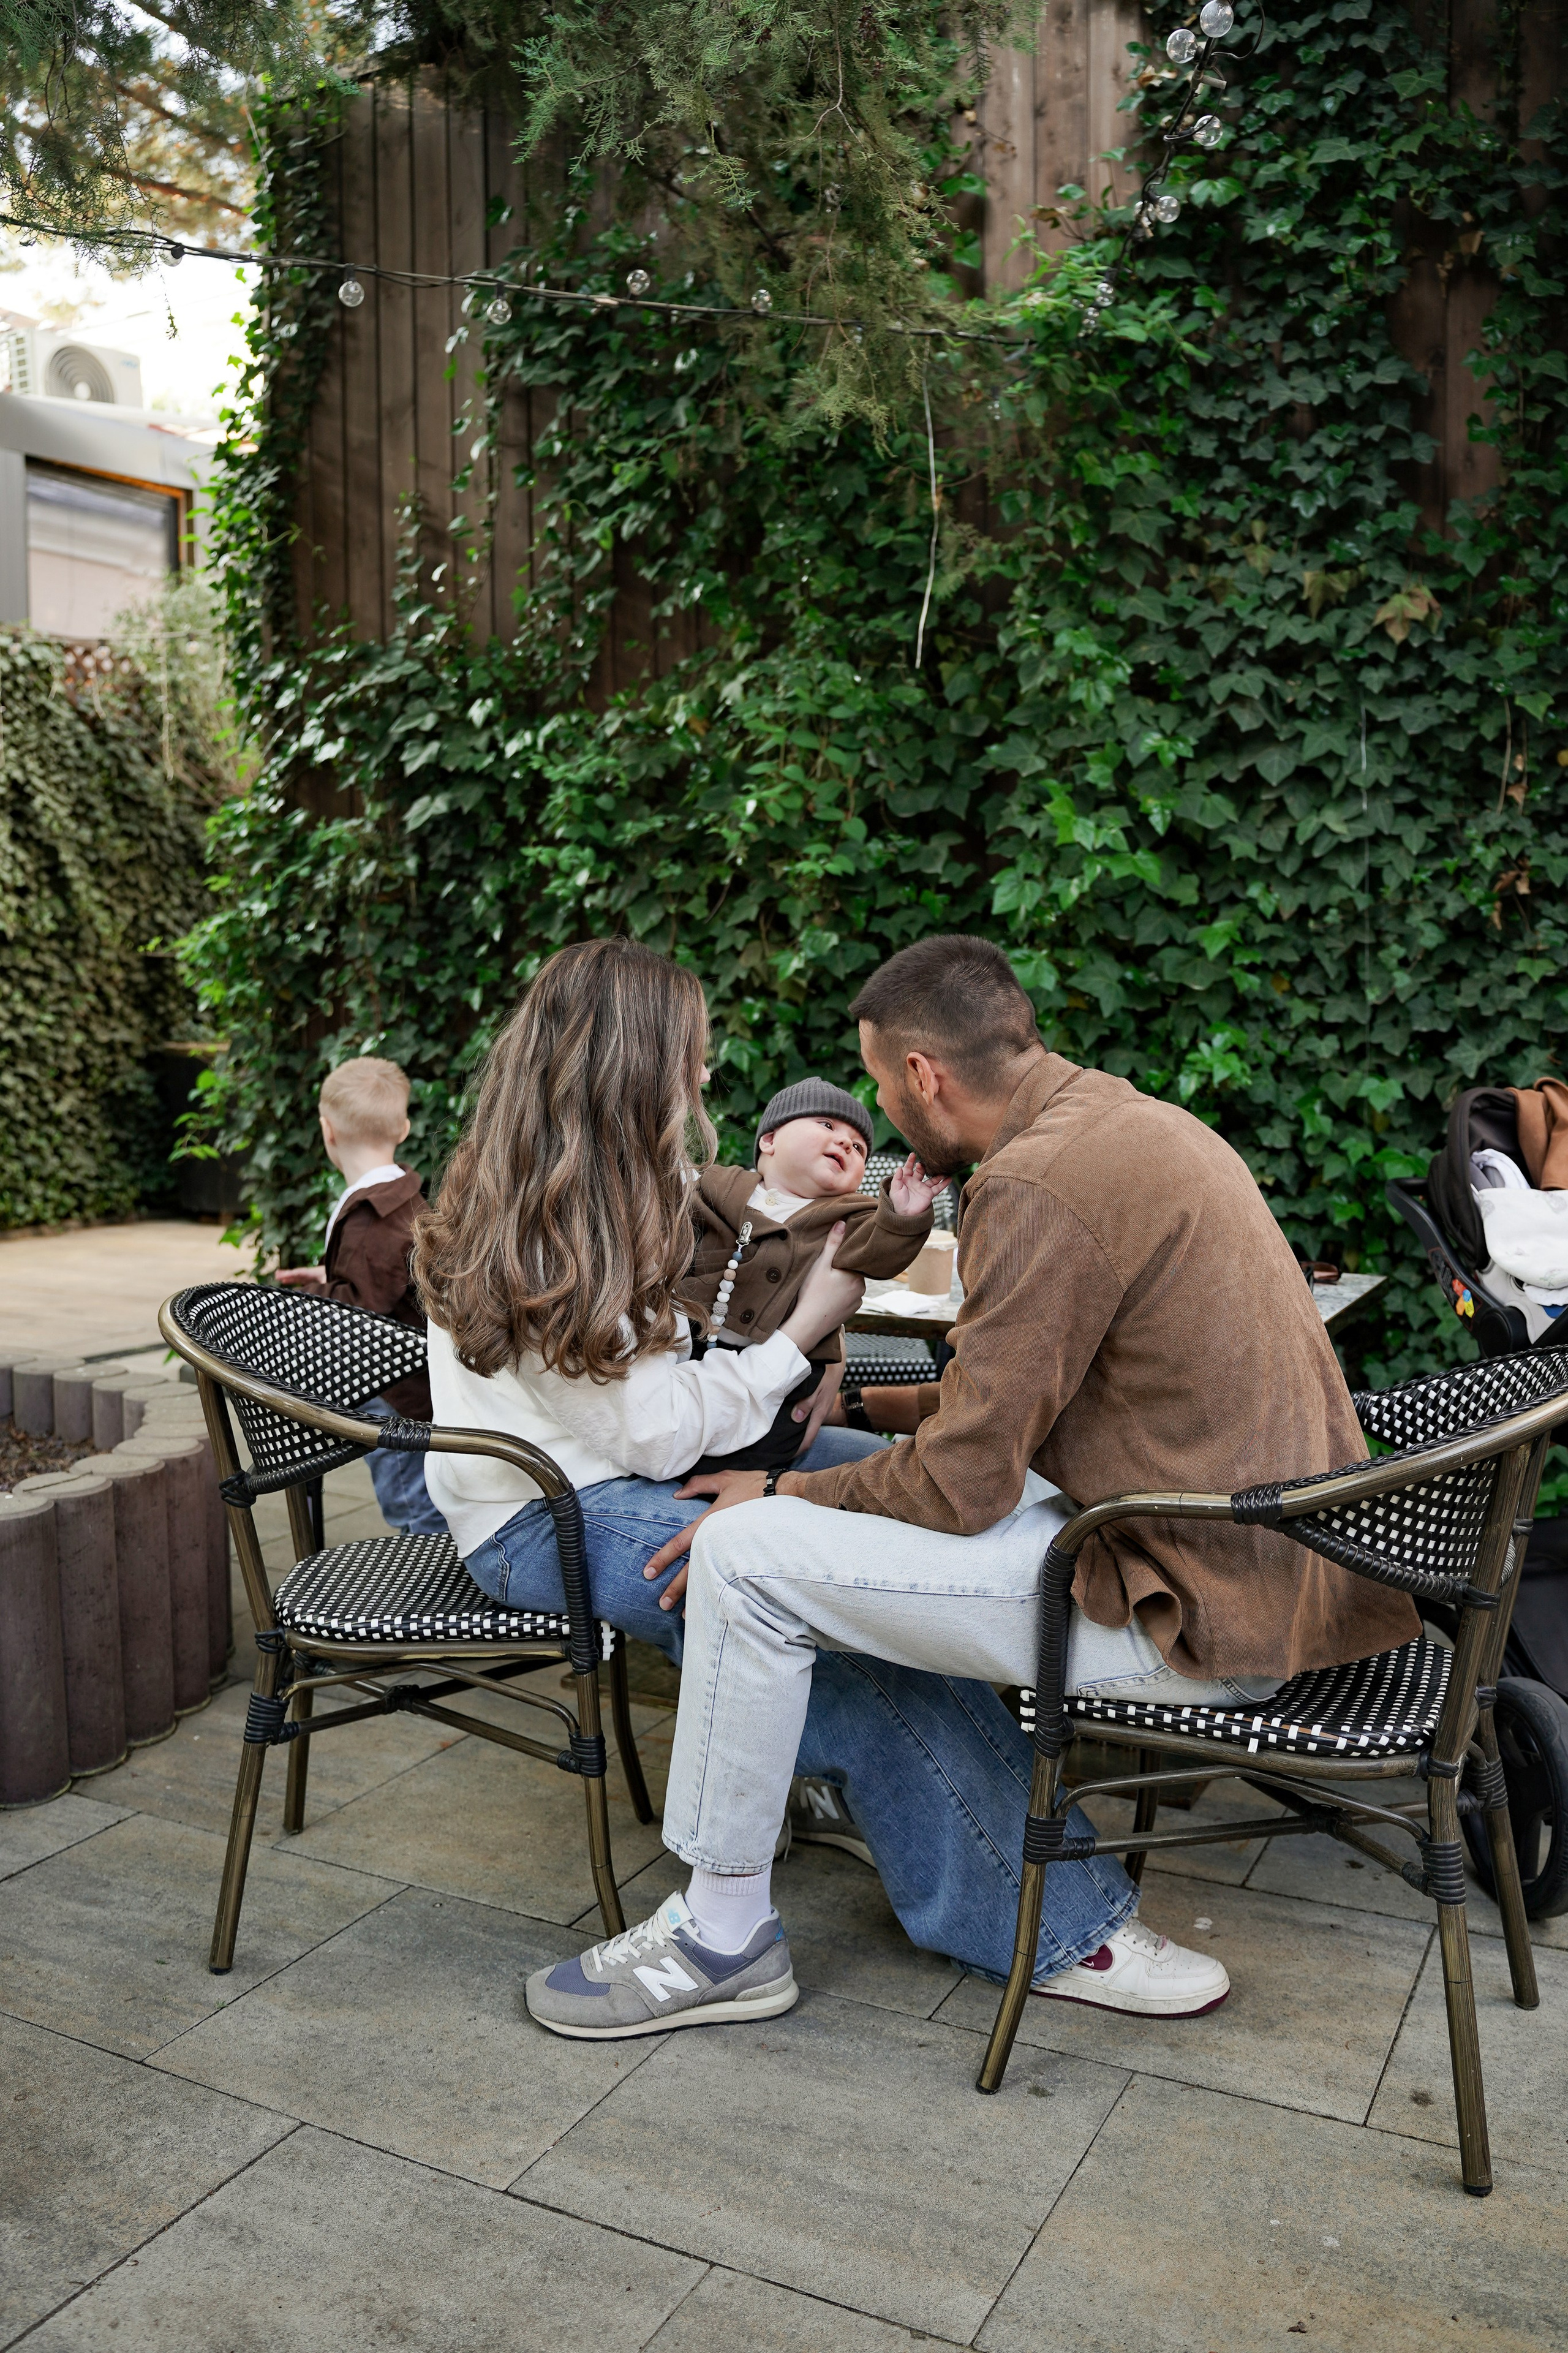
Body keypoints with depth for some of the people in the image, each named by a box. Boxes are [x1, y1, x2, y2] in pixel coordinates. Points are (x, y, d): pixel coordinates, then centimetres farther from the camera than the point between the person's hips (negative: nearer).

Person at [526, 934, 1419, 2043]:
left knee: (749, 1553, -10)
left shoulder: (1039, 1186, -20)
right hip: (1281, 1563, 11)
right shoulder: (1132, 1119, 12)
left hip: (1193, 1610, -10)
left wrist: (782, 1492, -1)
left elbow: (963, 1480, -16)